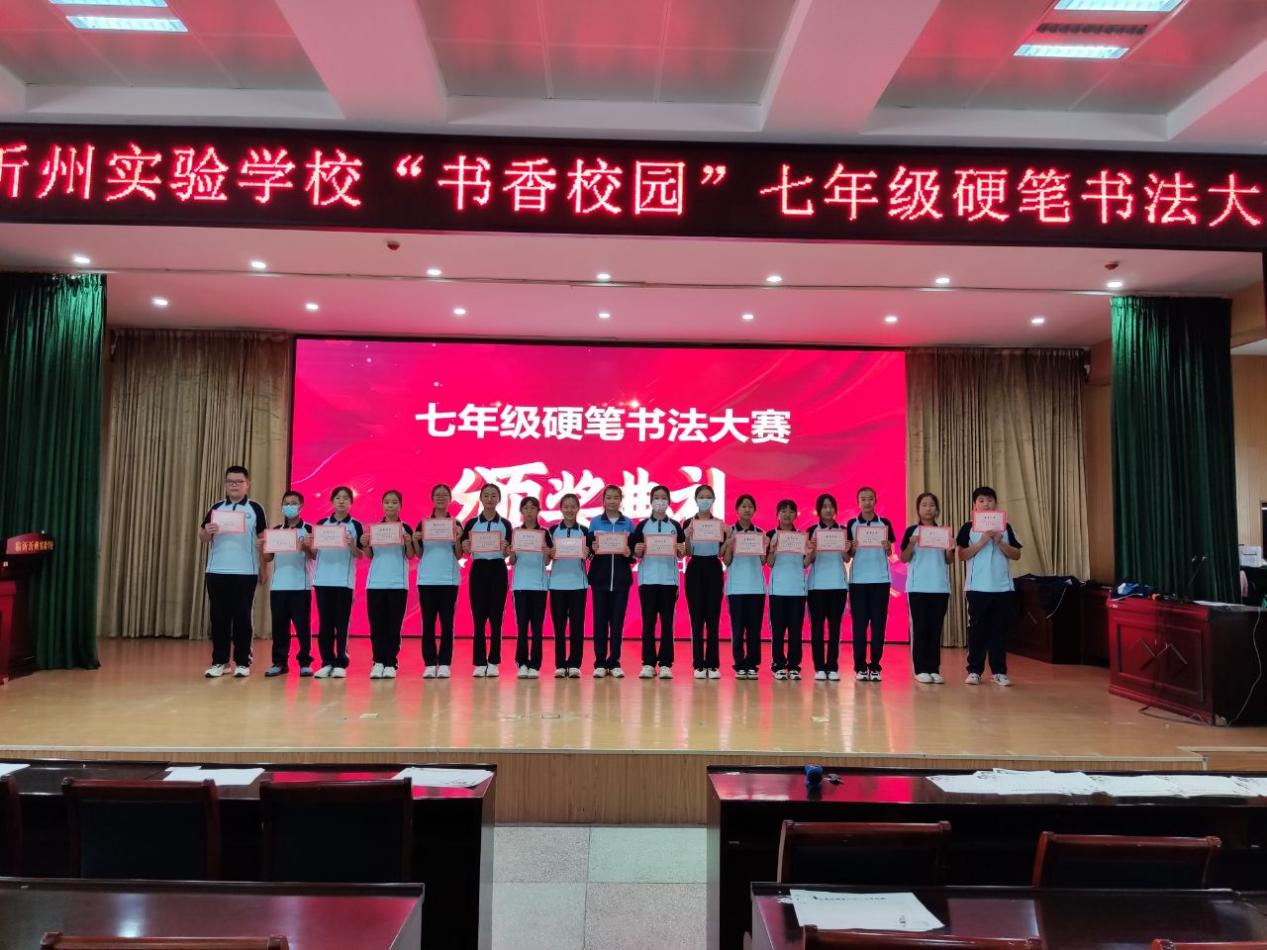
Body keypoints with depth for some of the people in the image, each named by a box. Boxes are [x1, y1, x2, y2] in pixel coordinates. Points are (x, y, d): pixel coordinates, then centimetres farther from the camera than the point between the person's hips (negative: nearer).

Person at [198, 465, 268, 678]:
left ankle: (242, 662, 7)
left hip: (246, 572, -3)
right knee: (218, 617, 5)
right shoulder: (216, 508, 10)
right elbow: (202, 538, 11)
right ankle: (219, 661, 13)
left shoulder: (255, 509, 2)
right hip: (217, 571, 3)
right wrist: (207, 531, -13)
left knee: (242, 617, 1)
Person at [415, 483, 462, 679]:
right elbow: (418, 555, 6)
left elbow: (459, 555, 1)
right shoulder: (423, 523, 8)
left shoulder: (455, 524, 5)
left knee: (447, 622, 0)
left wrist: (458, 539, -16)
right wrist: (415, 540, -12)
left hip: (449, 579, -1)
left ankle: (444, 664, 4)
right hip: (427, 578, 1)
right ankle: (429, 664, 5)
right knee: (428, 622, 1)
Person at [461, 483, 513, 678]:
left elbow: (509, 554, 4)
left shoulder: (505, 524, 5)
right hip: (478, 570, 0)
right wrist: (466, 547, -18)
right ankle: (480, 663, 6)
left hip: (498, 570, 0)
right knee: (478, 618, 0)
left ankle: (493, 662, 8)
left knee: (496, 618, 1)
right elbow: (464, 551, 3)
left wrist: (505, 548, -17)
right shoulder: (471, 523, 5)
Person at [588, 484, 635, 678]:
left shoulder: (628, 523, 7)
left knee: (617, 621, 3)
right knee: (600, 620, 0)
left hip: (621, 578, 0)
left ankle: (614, 663, 10)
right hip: (600, 577, 0)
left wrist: (629, 554, -15)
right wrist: (593, 549, -19)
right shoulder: (595, 522, 6)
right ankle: (600, 663, 7)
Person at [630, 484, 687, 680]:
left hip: (669, 579, 0)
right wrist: (637, 551, -15)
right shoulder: (642, 526, 8)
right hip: (647, 579, 0)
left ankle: (665, 664, 5)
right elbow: (635, 554, 6)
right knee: (648, 621, 0)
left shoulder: (675, 526, 9)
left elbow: (681, 555, 8)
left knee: (667, 622, 1)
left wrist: (681, 550, -13)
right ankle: (648, 663, 4)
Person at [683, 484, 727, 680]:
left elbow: (721, 553, 2)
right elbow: (687, 552, -3)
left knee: (713, 618, 0)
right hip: (695, 570, -1)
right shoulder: (689, 523, 3)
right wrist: (687, 536, -19)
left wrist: (727, 538, -14)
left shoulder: (720, 524, 6)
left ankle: (713, 665, 5)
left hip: (714, 570, 1)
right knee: (696, 618, -1)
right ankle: (698, 665, 4)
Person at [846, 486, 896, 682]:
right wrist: (852, 548, -17)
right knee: (859, 622, 0)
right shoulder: (851, 524, 4)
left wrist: (887, 547, -16)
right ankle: (860, 667, 5)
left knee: (878, 622, 1)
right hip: (858, 579, 0)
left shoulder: (885, 523, 5)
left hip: (881, 579, 1)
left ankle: (875, 666, 7)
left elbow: (890, 553, 6)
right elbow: (848, 555, 4)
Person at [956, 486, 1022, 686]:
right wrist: (982, 541, -15)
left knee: (1000, 629, 5)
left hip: (1003, 587, 2)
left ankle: (999, 671, 12)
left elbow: (1016, 555, 4)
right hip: (977, 587, -2)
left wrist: (1000, 542, -11)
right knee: (977, 628, 1)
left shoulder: (1005, 527, 9)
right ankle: (974, 670, 7)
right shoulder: (968, 528, 2)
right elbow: (962, 555, -6)